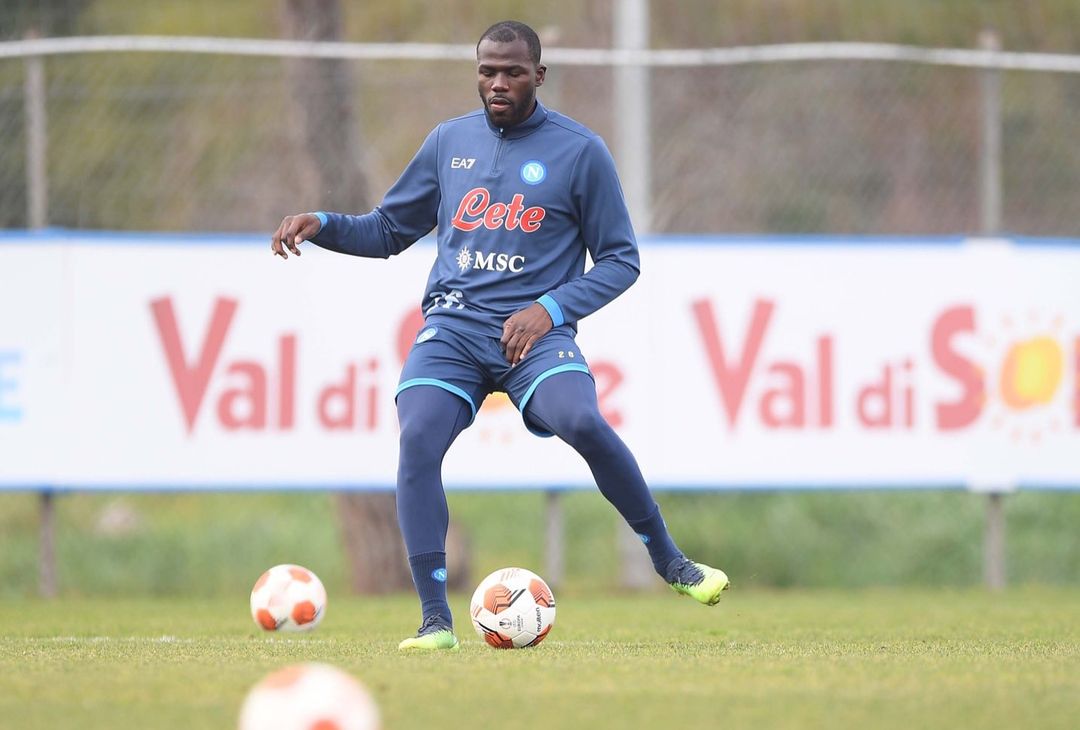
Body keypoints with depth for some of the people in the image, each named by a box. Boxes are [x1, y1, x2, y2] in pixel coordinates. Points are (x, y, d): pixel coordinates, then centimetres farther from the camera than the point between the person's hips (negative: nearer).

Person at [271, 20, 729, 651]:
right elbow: (388, 231, 24)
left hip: (535, 330, -3)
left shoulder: (580, 150, 3)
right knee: (418, 440, -24)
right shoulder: (450, 142, 14)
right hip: (453, 325, 3)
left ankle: (669, 562, -10)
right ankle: (436, 619, -17)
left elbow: (620, 260, 5)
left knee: (584, 423, -31)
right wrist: (321, 225, 5)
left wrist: (551, 308, -11)